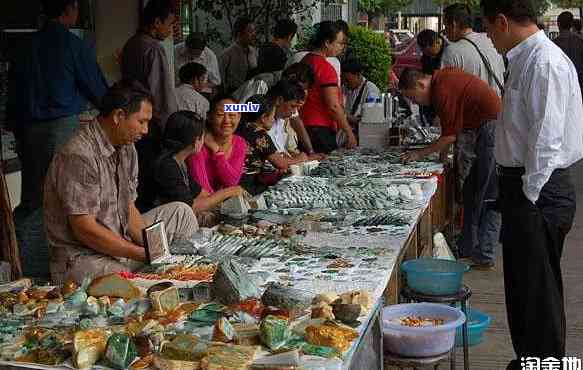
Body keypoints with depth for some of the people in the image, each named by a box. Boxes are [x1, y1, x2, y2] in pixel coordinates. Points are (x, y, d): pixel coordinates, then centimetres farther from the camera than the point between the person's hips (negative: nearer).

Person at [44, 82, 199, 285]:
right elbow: (84, 229, -23)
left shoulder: (126, 149, 7)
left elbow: (129, 209, 9)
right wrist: (142, 254, -21)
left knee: (181, 213, 8)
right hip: (83, 258, -9)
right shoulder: (78, 156, -22)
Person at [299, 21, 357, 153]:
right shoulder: (325, 68, -15)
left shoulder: (305, 60, 12)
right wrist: (349, 133, -10)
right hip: (320, 130, -9)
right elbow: (333, 106, -17)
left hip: (304, 127, 9)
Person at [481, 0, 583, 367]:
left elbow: (546, 141, -22)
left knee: (538, 293, 0)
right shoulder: (526, 59, 12)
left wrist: (529, 198, -17)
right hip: (524, 185, 10)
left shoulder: (545, 63, -18)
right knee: (521, 287, 20)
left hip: (540, 191, -10)